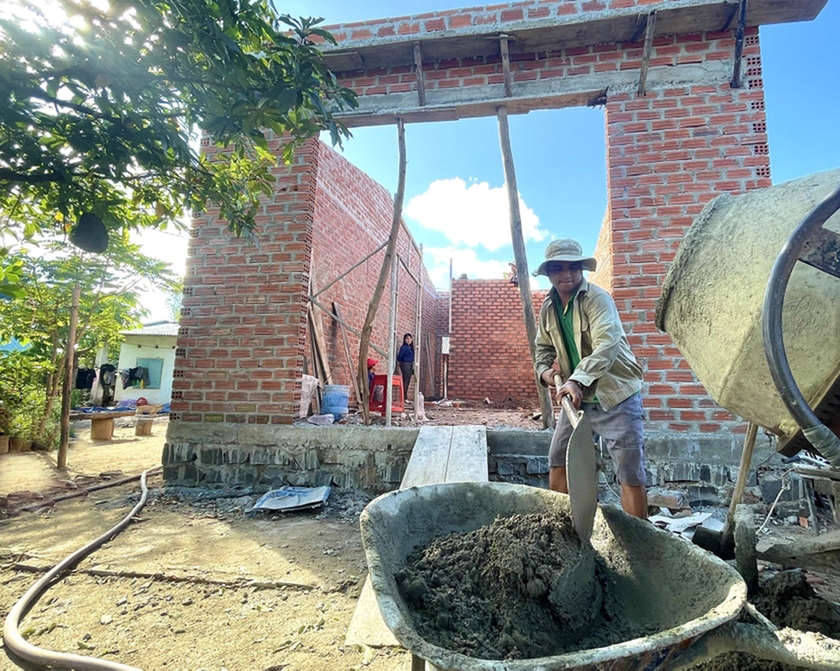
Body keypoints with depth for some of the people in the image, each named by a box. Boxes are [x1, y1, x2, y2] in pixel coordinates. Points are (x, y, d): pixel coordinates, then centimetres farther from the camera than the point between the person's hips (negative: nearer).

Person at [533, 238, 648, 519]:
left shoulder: (597, 299, -16)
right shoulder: (548, 308, 4)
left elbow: (606, 343, -30)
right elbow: (544, 347, 15)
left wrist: (578, 379, -43)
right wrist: (544, 370, -6)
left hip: (616, 395, -6)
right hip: (576, 396, 6)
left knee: (630, 475, -3)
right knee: (558, 463, 12)